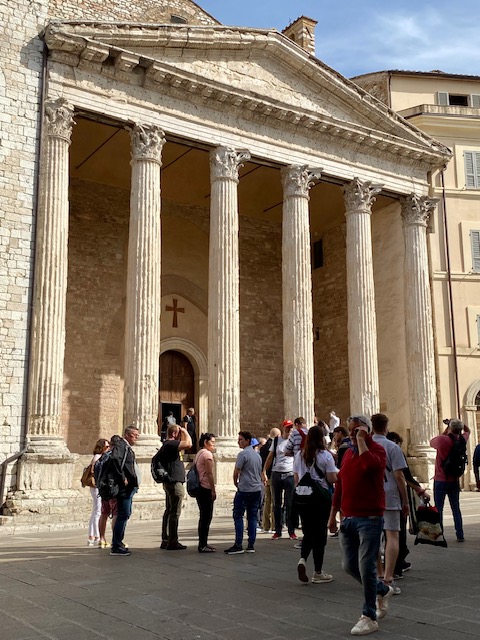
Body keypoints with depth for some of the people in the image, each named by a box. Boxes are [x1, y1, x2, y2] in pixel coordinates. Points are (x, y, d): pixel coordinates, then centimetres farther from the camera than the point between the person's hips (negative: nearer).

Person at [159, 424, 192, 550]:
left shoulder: (167, 445, 17)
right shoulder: (170, 444, -16)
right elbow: (188, 444, -25)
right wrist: (185, 431, -13)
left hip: (170, 483, 11)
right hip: (175, 483, -11)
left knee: (168, 511, 13)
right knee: (175, 513, -6)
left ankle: (165, 540, 18)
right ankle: (172, 542, -3)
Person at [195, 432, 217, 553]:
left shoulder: (199, 453, 18)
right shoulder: (207, 454, -11)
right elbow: (209, 473, -16)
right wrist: (213, 490, -15)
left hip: (199, 488, 10)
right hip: (206, 489, -10)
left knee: (204, 517, 14)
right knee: (206, 517, -5)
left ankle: (202, 544, 19)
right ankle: (203, 545, -4)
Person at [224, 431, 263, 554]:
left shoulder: (243, 454, -11)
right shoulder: (257, 455, 15)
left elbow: (236, 472, -10)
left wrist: (236, 483, 7)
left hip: (244, 490, -8)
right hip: (257, 489, 8)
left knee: (238, 516, -2)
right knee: (252, 517, 8)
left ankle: (238, 545, -4)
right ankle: (251, 545, 8)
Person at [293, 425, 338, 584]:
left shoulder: (299, 455, 6)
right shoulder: (325, 455, -8)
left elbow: (296, 479, 9)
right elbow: (332, 479, -10)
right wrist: (337, 473, 8)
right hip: (320, 497, -4)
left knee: (308, 532, 15)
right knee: (319, 534, 5)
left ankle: (303, 559, -10)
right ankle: (318, 573, 10)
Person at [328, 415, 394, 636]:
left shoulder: (376, 450, -8)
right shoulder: (348, 453, 13)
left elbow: (370, 465, -33)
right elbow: (339, 485, 17)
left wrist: (361, 440, -20)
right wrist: (333, 514, 16)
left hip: (370, 519, -7)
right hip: (348, 519, 7)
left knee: (366, 567, -5)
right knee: (350, 566, 12)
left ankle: (369, 617, 9)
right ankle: (383, 590, 35)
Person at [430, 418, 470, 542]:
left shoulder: (441, 439, -17)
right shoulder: (462, 440, -2)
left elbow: (431, 442, 7)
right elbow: (467, 431, 21)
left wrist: (445, 431, 6)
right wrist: (459, 423, 7)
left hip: (440, 480, -4)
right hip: (455, 480, 4)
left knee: (438, 509, 1)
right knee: (456, 508, 13)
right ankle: (460, 535, 13)